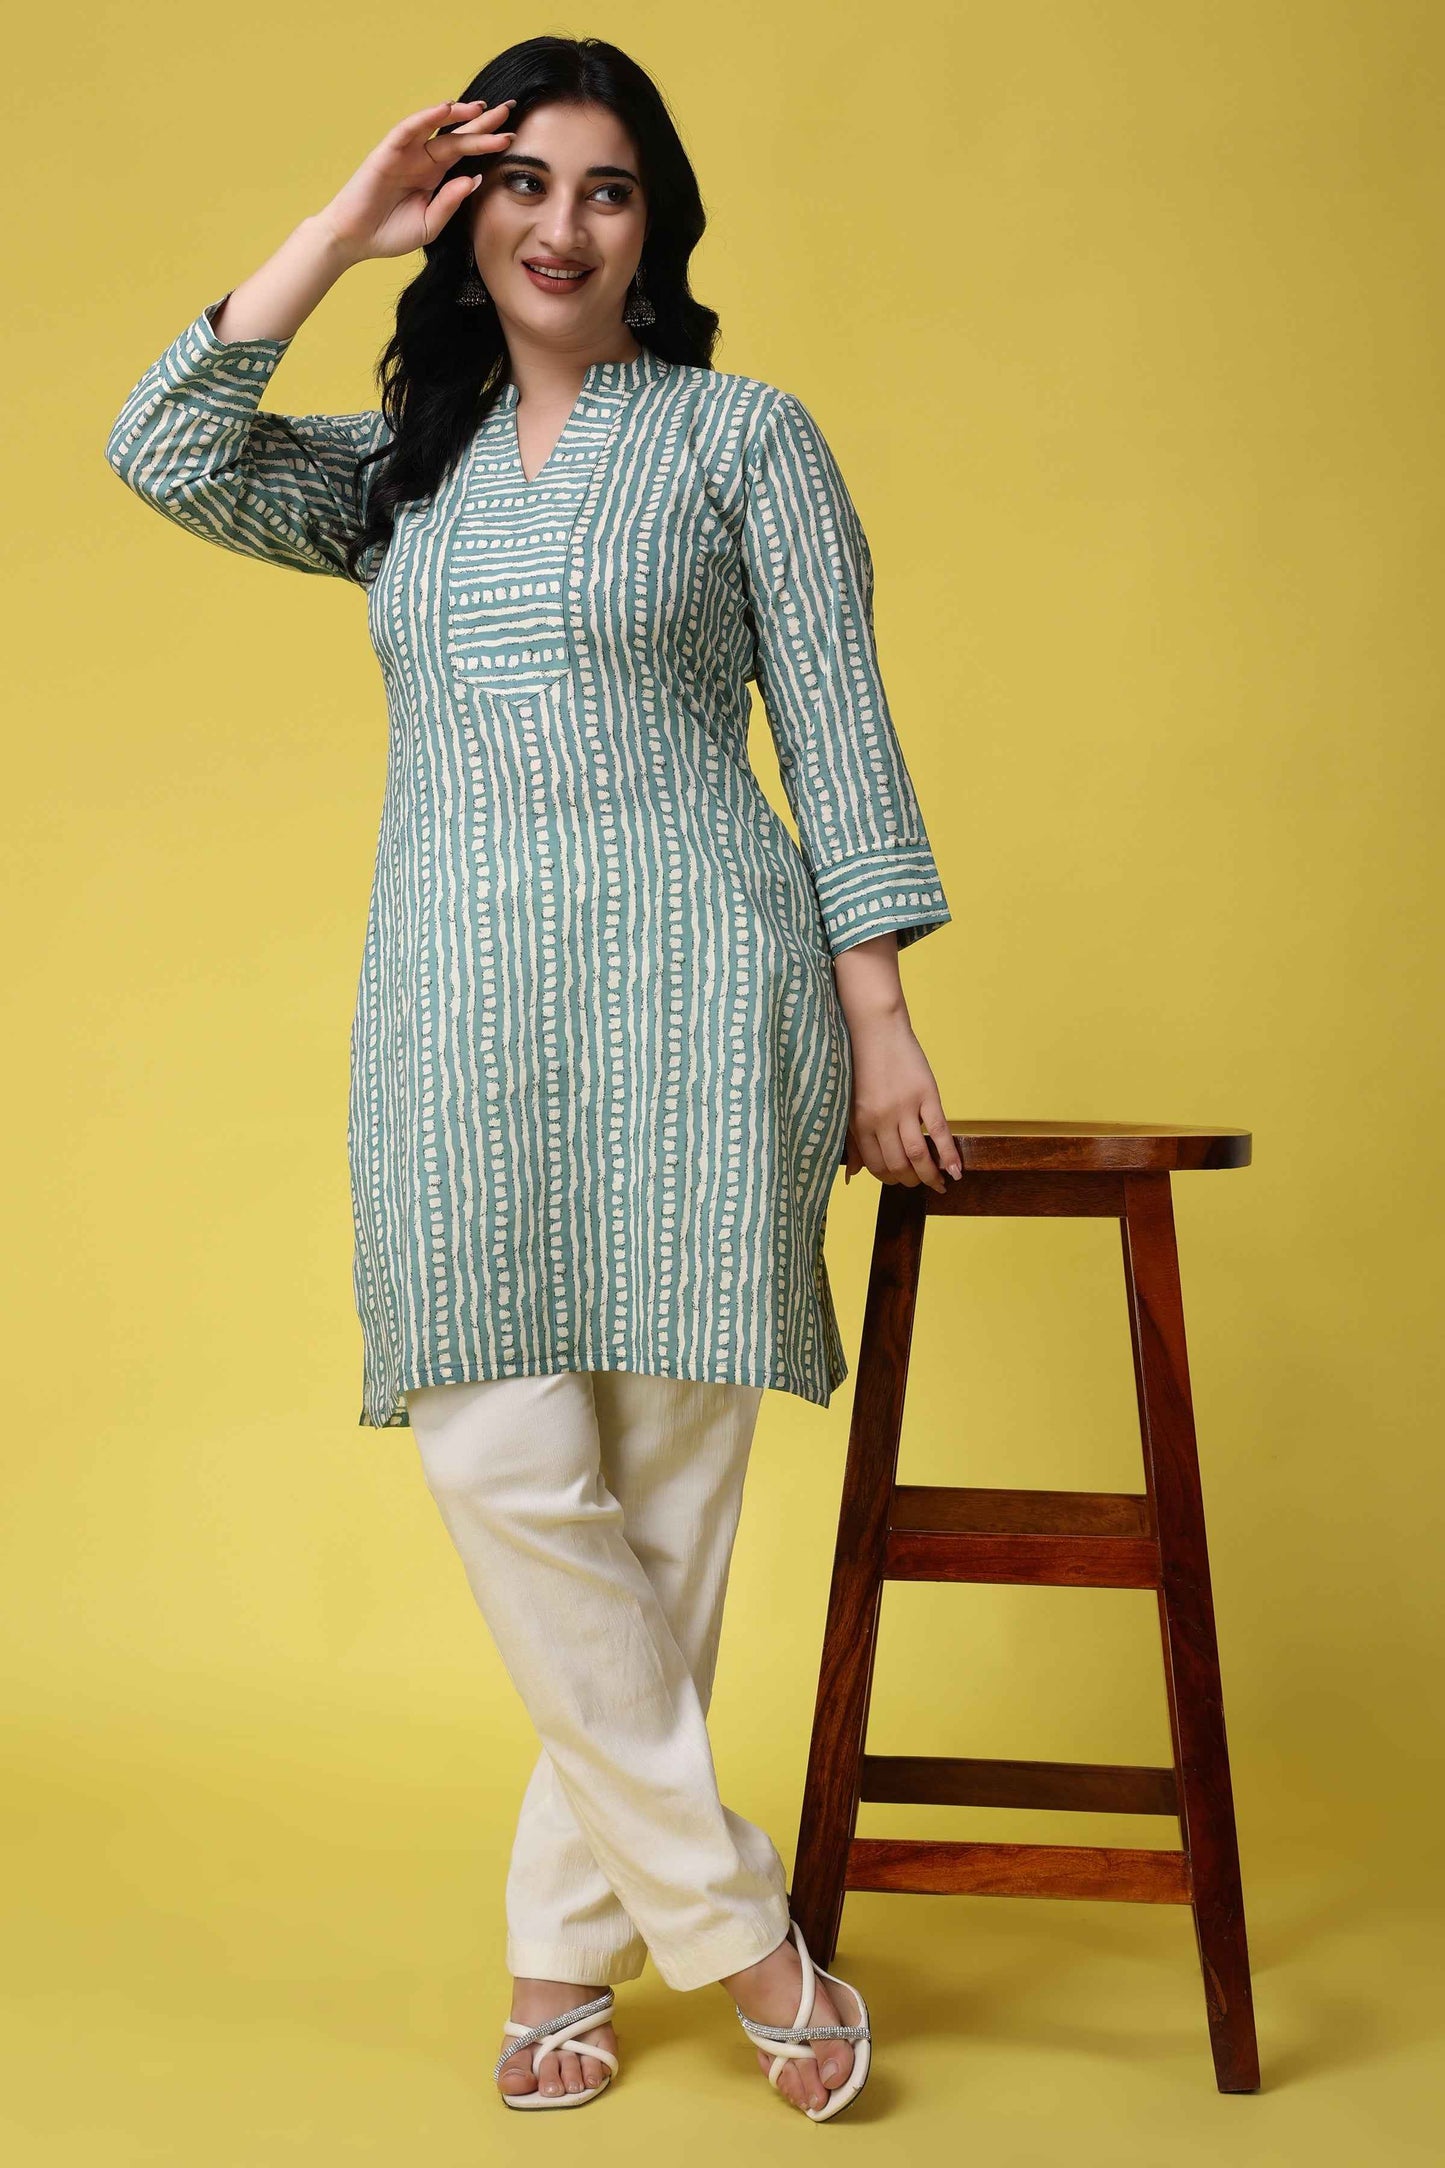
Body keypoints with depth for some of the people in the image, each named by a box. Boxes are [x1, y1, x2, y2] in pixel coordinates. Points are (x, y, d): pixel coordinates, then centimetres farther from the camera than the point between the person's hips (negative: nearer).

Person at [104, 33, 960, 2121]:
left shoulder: (744, 435, 8)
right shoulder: (402, 467, 18)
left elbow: (840, 735, 5)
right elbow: (167, 453, 2)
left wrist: (880, 1023, -2)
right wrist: (346, 225, 4)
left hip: (691, 1002, -3)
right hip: (458, 1015, 3)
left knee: (661, 1487, -1)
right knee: (503, 1467, -8)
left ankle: (569, 1944, 13)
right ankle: (736, 1928, 4)